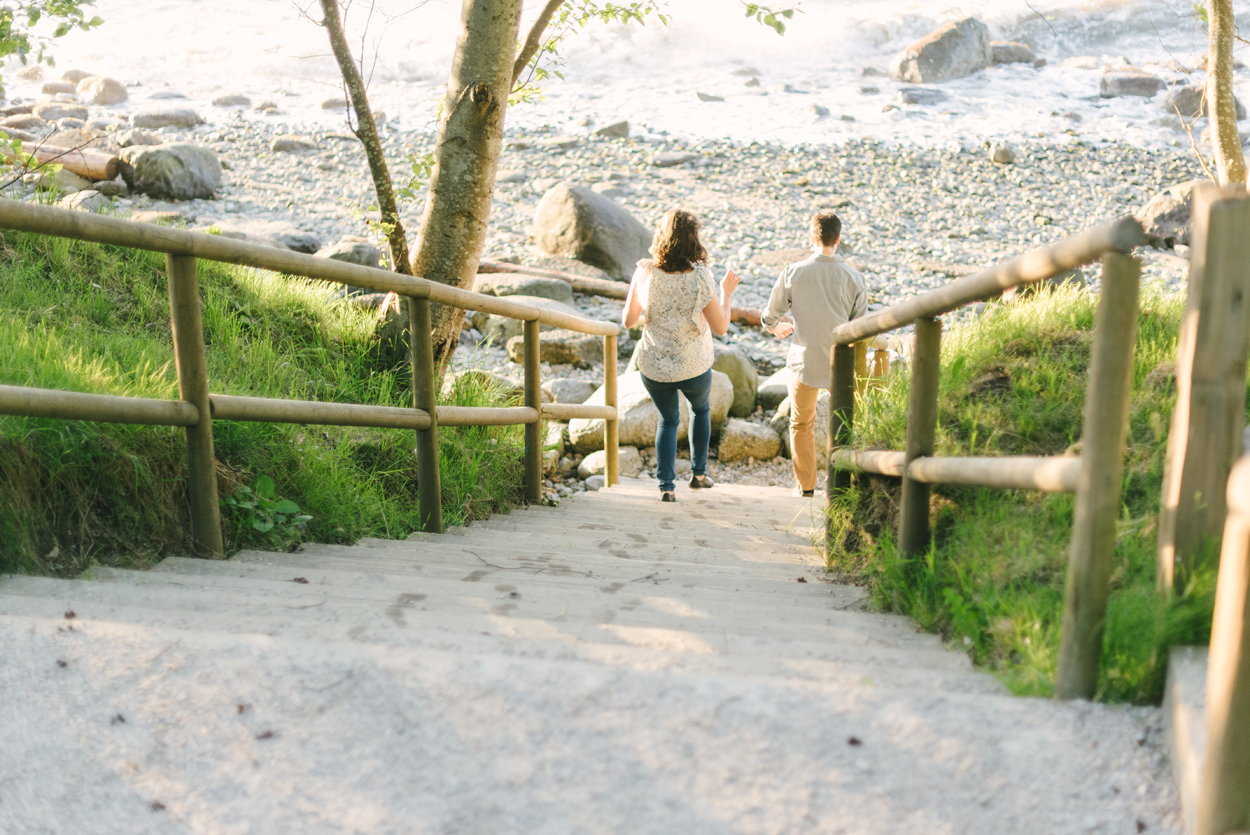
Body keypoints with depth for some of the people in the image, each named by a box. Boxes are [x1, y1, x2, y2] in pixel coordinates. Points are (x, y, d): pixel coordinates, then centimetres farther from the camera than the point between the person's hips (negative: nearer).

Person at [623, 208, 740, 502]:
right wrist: (726, 292, 5)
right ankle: (699, 473, 37)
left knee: (668, 420, 25)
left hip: (653, 367, 1)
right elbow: (720, 326, -10)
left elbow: (628, 320, -4)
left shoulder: (644, 272, -12)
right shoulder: (700, 277, -18)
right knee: (700, 410, 31)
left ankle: (667, 486, 15)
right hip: (693, 367, -1)